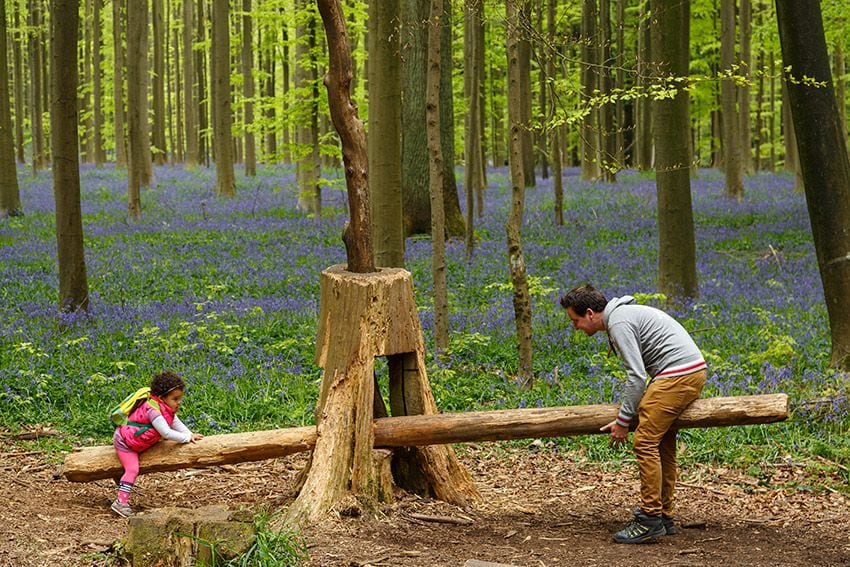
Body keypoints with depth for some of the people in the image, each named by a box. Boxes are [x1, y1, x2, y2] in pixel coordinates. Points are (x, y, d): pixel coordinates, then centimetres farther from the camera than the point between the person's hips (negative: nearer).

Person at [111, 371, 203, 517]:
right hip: (124, 441, -10)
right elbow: (166, 433, -34)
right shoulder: (153, 410, -32)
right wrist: (187, 438, -26)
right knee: (132, 470, -19)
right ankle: (121, 502, -21)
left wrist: (190, 435, -9)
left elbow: (177, 424, 6)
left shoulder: (168, 410, 0)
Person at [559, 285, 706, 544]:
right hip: (693, 369, 11)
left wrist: (623, 420, -11)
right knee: (662, 445, 14)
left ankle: (651, 520, -10)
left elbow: (636, 375, -17)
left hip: (678, 373, -11)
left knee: (645, 442, -10)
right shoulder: (623, 313, 20)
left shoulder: (619, 323, -12)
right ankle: (664, 517, 17)